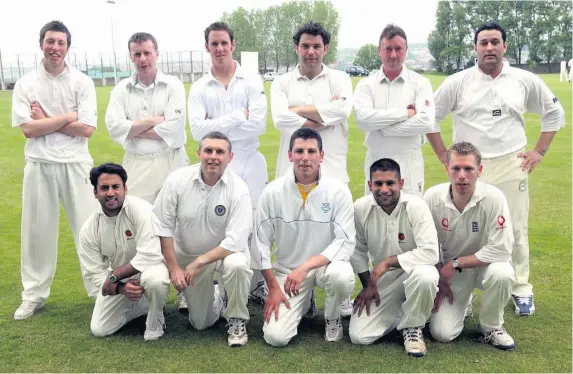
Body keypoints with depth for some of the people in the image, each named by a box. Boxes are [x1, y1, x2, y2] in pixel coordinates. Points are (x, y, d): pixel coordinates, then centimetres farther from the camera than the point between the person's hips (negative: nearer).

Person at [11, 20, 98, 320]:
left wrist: (45, 120, -9)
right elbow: (28, 129, -8)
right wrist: (67, 117, -11)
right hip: (39, 166, 1)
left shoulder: (82, 82, -1)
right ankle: (34, 294, 25)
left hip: (76, 164, -1)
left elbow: (87, 129, -10)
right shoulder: (25, 83, 2)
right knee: (37, 230, 10)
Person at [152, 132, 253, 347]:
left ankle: (237, 320, -11)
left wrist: (198, 263, -29)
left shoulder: (238, 189, -23)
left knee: (237, 265, -38)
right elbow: (163, 226, -11)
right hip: (187, 254, 2)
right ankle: (215, 296, 43)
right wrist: (174, 267, -14)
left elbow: (235, 240, -26)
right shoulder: (178, 180, -18)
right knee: (201, 323, 8)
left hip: (226, 251, -2)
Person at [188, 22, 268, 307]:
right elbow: (197, 130, -11)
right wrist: (237, 116, -13)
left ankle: (257, 284, 19)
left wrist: (217, 127, -10)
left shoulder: (251, 82, 0)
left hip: (250, 163, 0)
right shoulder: (199, 88, 3)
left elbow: (258, 125, -12)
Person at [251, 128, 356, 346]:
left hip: (325, 264, -1)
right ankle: (303, 304, 22)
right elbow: (261, 243, -4)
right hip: (286, 270, 1)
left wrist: (305, 267, -28)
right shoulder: (273, 192, -10)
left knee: (342, 276, -36)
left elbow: (345, 242, -16)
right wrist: (274, 288, -6)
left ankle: (333, 318, 0)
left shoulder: (338, 191, -13)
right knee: (276, 337, -13)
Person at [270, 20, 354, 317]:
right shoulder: (282, 83, 10)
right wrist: (323, 118, -9)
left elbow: (341, 109, -13)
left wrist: (299, 109, -6)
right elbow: (280, 119, -9)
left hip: (331, 169, -1)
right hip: (293, 170, 1)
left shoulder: (339, 79, 9)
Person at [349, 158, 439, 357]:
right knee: (359, 336, -8)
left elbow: (431, 253, -30)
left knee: (425, 275, -40)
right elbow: (358, 250, 2)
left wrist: (388, 261, -29)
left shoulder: (416, 206, -22)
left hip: (414, 270, -3)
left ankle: (412, 326, -10)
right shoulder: (360, 208, -13)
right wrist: (367, 285, 2)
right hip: (381, 278, 3)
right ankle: (400, 312, 21)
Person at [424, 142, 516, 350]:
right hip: (449, 271, 1)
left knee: (501, 273, -37)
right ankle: (460, 304, 24)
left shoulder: (493, 198, -25)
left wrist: (455, 264, -23)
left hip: (483, 265, -1)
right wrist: (440, 279, -5)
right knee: (442, 333, -12)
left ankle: (491, 327, -6)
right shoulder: (432, 197, -18)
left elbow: (501, 250, -27)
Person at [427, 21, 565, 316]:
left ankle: (521, 290, 23)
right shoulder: (457, 82, -3)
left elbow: (554, 113, 14)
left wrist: (539, 151, 6)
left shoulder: (525, 81, 2)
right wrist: (444, 156, 0)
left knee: (516, 231, 8)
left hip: (511, 166, 1)